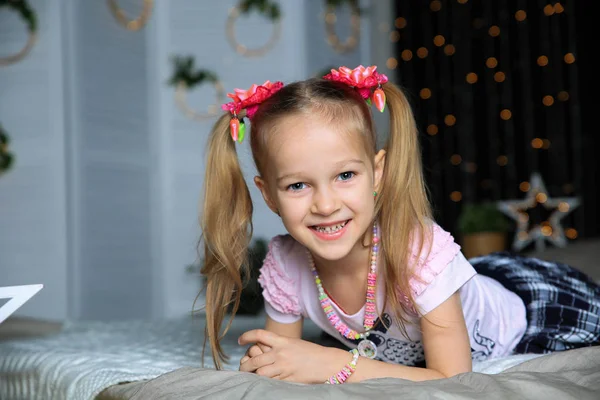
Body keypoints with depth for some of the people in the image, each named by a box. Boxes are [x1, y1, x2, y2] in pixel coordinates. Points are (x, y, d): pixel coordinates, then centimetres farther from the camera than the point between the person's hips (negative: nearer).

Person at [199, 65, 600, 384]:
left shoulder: (420, 249, -39)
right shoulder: (283, 268, -26)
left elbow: (452, 380, -37)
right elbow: (288, 359, -12)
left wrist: (334, 364, -43)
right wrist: (266, 362, -36)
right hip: (406, 353, 4)